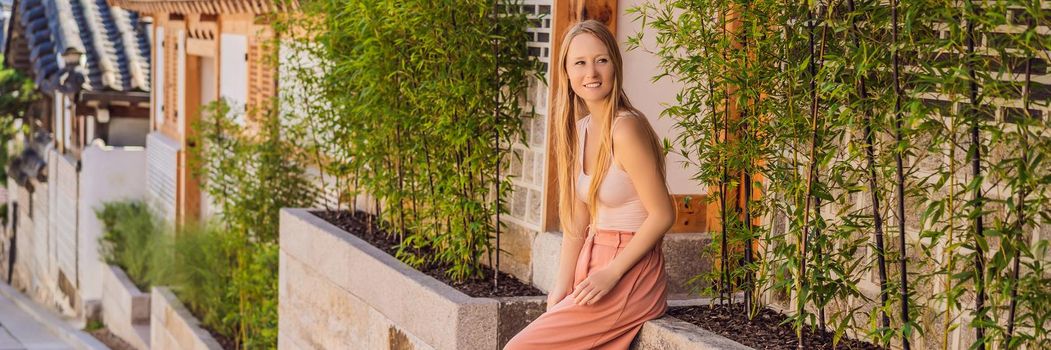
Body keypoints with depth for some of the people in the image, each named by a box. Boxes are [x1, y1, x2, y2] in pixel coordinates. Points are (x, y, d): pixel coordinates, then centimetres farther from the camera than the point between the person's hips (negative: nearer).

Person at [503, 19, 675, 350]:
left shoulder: (626, 129, -18)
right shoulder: (580, 130, 8)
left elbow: (662, 215, -17)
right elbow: (577, 223, 8)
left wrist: (611, 273, -18)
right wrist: (561, 291, 1)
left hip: (628, 275, -8)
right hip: (593, 266, 8)